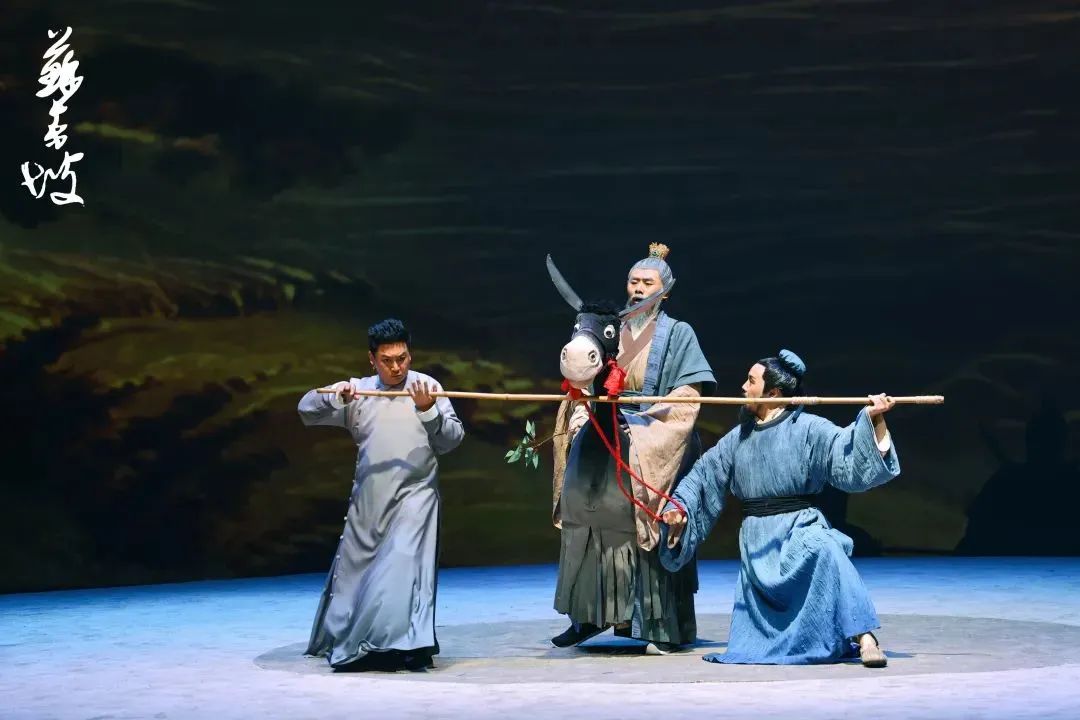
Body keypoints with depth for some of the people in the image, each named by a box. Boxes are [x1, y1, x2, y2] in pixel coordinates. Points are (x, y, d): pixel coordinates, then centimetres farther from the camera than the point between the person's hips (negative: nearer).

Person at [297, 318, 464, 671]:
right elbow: (306, 410, 0)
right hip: (368, 499, 4)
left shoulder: (428, 386, -1)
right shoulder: (357, 391, 5)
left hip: (413, 496, -3)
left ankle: (410, 645, -16)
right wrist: (333, 395, -19)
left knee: (404, 565, -18)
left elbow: (453, 438, -4)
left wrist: (429, 411, -20)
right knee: (354, 566, 14)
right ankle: (342, 641, 32)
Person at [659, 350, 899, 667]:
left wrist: (873, 418, -28)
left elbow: (849, 454, -15)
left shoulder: (809, 429, -5)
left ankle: (864, 637, -40)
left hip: (800, 528, -5)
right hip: (756, 540, 5)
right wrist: (680, 506, 5)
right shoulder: (738, 438, 11)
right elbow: (703, 474, 19)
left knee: (824, 550, -41)